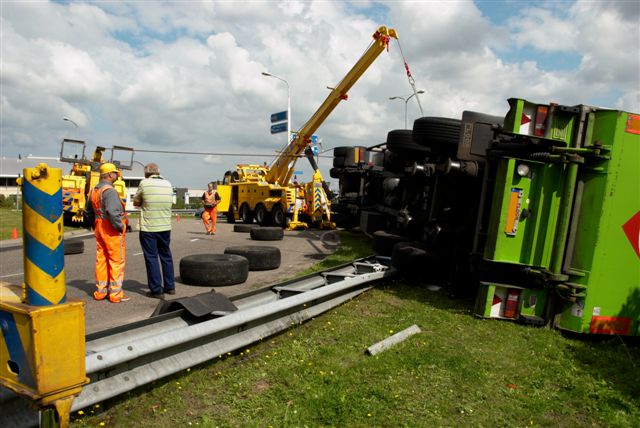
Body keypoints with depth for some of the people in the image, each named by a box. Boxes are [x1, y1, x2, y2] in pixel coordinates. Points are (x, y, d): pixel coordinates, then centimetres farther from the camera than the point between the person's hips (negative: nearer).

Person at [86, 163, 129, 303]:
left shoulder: (93, 190, 13)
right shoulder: (109, 190, -17)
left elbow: (89, 212, 21)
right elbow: (112, 212, -28)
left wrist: (95, 225, 23)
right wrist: (120, 227, -18)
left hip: (99, 229, 9)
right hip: (112, 231, -9)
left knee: (101, 260, 14)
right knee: (117, 260, -1)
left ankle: (100, 291, 23)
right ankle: (115, 294, 2)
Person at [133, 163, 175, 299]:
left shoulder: (144, 183, -7)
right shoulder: (168, 184, 6)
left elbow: (136, 202, 2)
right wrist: (150, 204, 12)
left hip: (148, 228, -4)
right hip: (165, 227, 5)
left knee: (152, 258, 3)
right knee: (166, 256, 16)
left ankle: (156, 290, 6)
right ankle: (170, 286, 23)